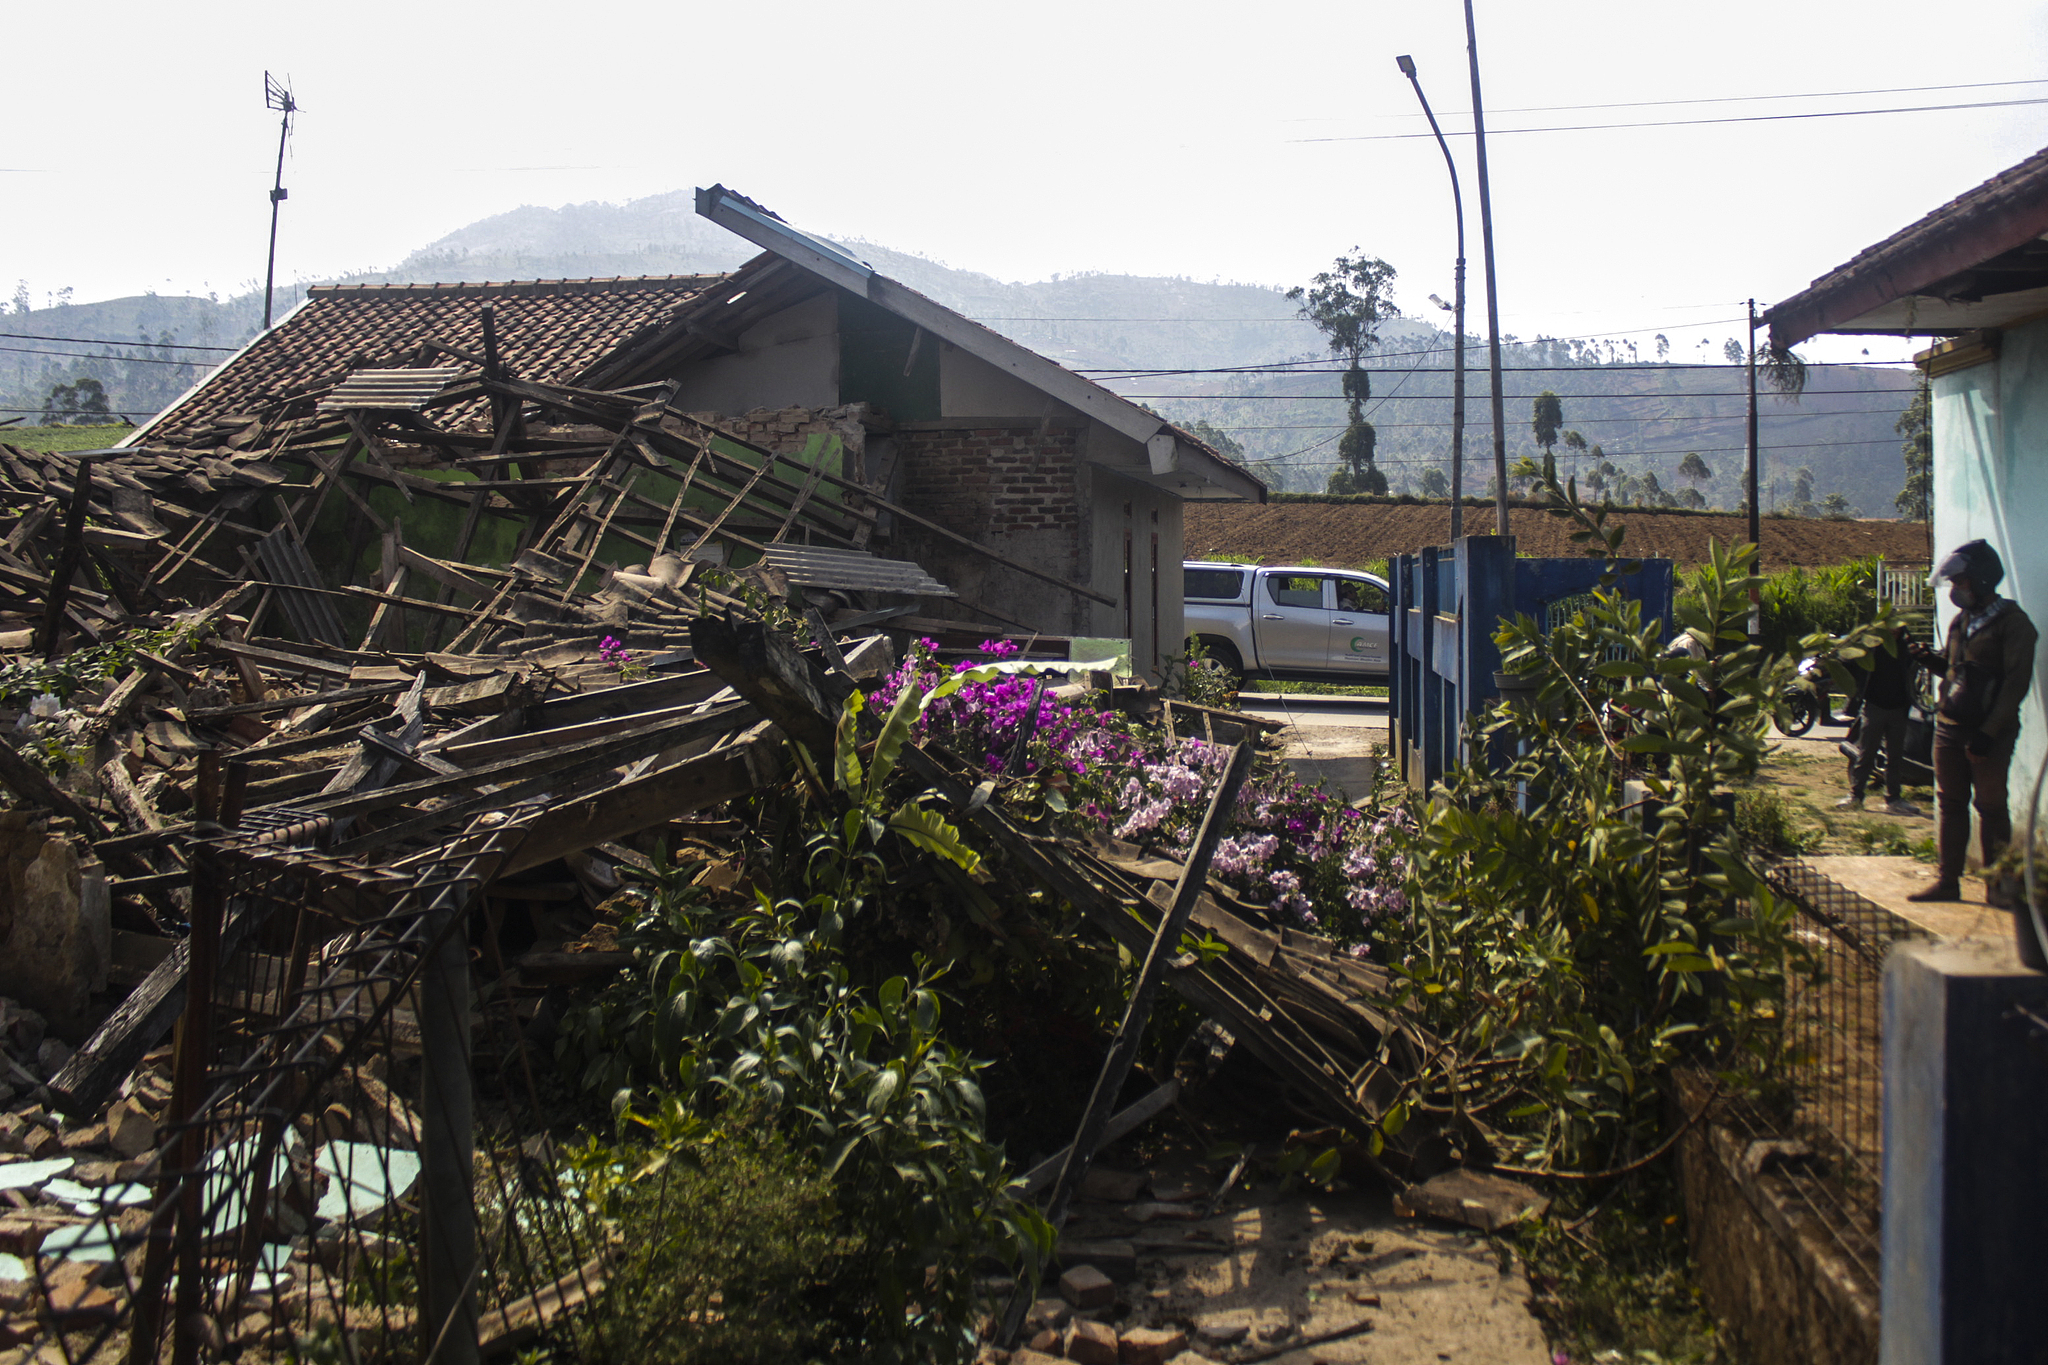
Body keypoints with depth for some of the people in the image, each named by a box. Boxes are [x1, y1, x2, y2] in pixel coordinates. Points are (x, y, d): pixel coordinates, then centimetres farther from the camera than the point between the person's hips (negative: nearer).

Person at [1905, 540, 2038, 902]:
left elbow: (2016, 683, -14)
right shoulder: (1961, 620, 15)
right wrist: (1931, 659, 3)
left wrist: (1988, 733, -19)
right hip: (1950, 728, 7)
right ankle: (1949, 881, 14)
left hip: (1989, 733, -7)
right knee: (1949, 804, 8)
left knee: (1991, 807, -1)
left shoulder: (2012, 622, -9)